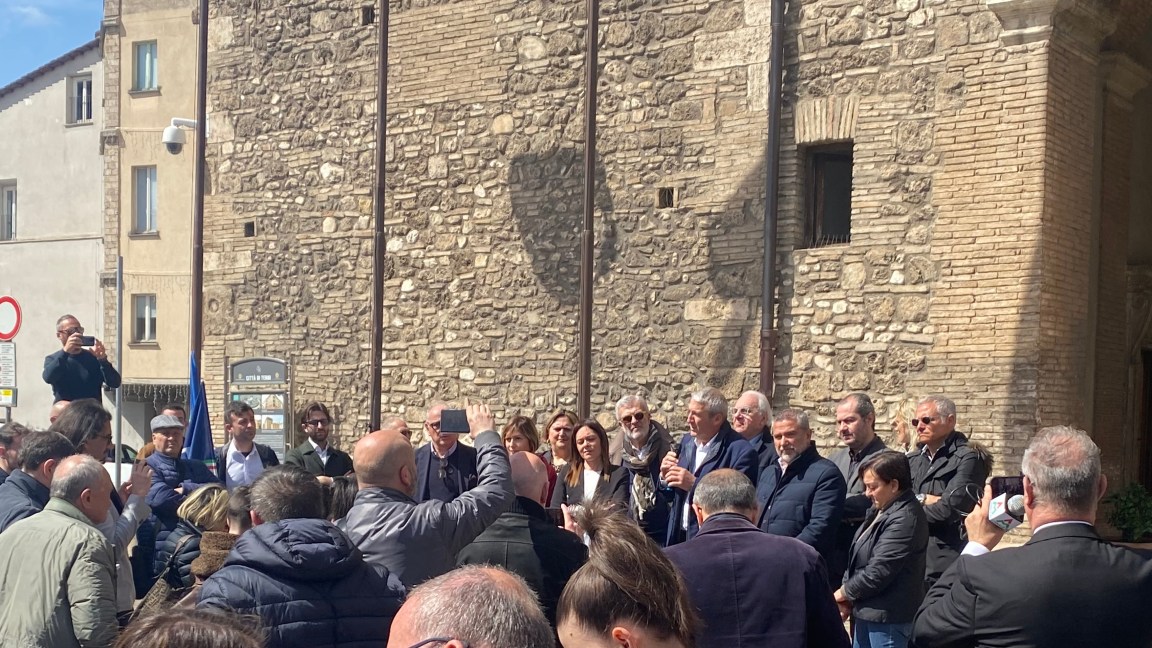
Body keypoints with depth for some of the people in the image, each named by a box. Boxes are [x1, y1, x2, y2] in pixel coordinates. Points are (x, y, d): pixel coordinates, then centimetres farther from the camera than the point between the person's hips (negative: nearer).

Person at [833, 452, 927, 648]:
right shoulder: (880, 511, 10)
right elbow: (859, 559, 14)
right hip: (867, 611, 10)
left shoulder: (905, 518, -21)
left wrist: (843, 592, -7)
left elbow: (878, 572, -22)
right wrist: (847, 596, 0)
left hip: (887, 617, -10)